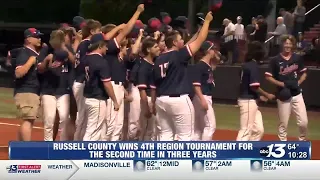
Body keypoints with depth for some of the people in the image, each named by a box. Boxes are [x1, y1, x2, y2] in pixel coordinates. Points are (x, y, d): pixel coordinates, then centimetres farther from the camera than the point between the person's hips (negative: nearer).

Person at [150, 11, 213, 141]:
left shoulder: (158, 60, 8)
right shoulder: (179, 55, -10)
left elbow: (153, 85, 11)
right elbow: (200, 40, -7)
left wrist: (153, 103, 21)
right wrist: (207, 20, 3)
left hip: (161, 100, 7)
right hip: (179, 100, -7)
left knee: (165, 134, 11)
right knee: (184, 135, -1)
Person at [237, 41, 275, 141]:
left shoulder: (246, 65, 12)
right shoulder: (253, 66, -15)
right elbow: (254, 86, -20)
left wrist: (259, 96, 17)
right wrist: (267, 95, -8)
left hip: (251, 101, 9)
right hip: (248, 101, -9)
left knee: (259, 129, 12)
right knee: (246, 131, -7)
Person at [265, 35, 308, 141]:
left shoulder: (297, 58, 5)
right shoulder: (276, 60, -5)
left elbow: (304, 73, 15)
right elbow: (268, 77, -4)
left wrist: (298, 82, -4)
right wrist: (282, 84, -14)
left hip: (297, 94, 3)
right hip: (284, 95, -2)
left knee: (303, 122, -2)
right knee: (283, 123, 3)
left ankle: (302, 141, 22)